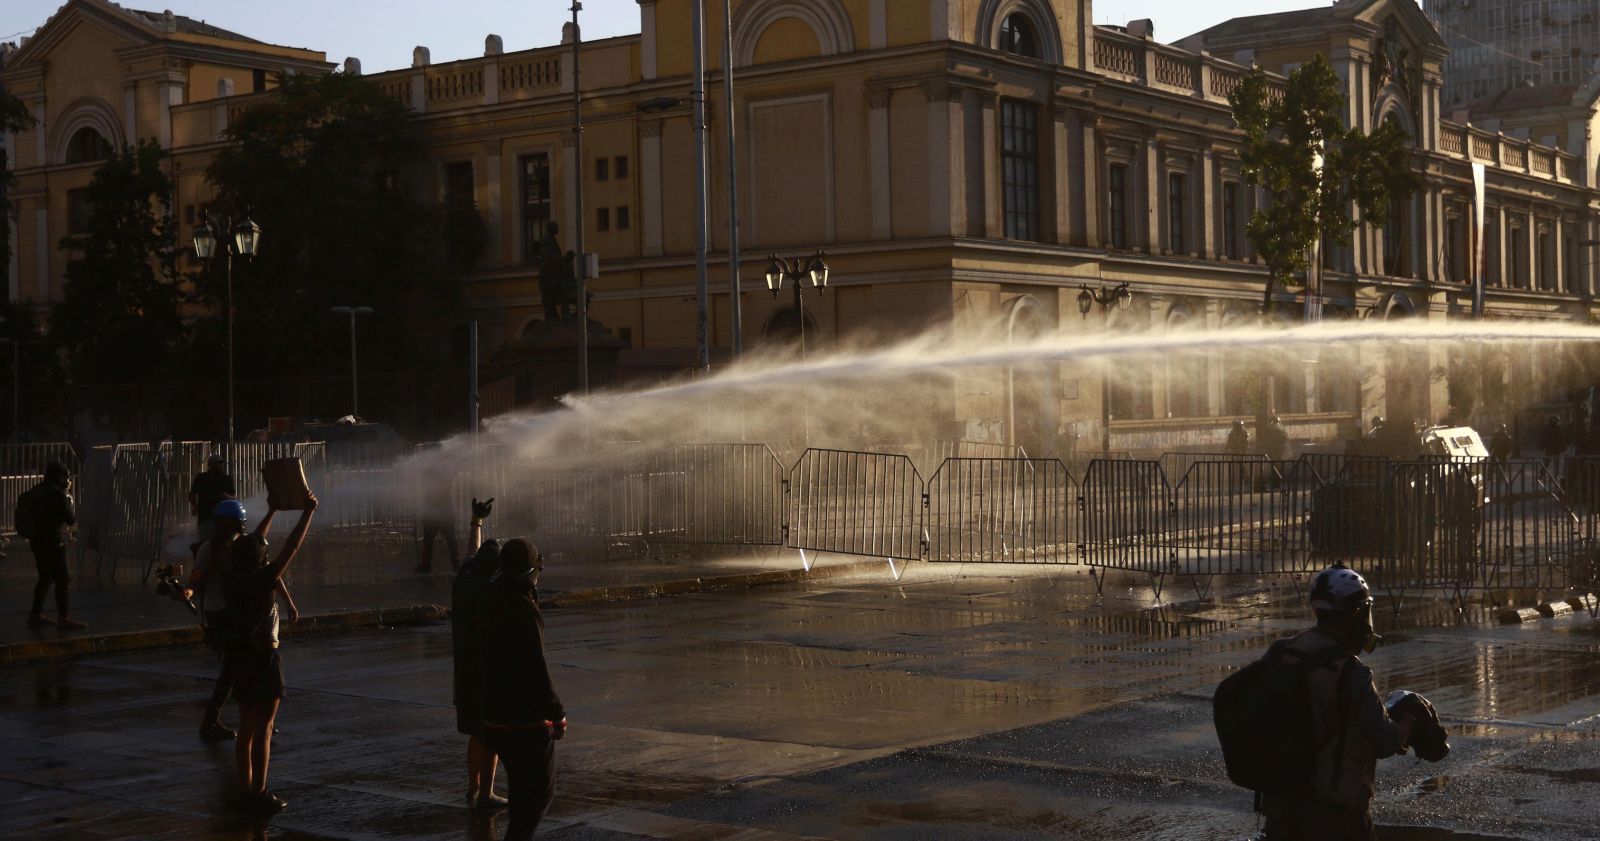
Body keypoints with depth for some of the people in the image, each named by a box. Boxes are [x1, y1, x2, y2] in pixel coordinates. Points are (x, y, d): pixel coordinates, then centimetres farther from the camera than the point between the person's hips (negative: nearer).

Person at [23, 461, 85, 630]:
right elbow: (70, 520, -15)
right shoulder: (57, 494, -16)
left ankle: (36, 614, 22)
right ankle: (63, 618, -7)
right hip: (51, 541, -9)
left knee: (45, 578, 18)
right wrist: (73, 521, 9)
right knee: (62, 579, -5)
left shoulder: (37, 491, 9)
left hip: (36, 539, 9)